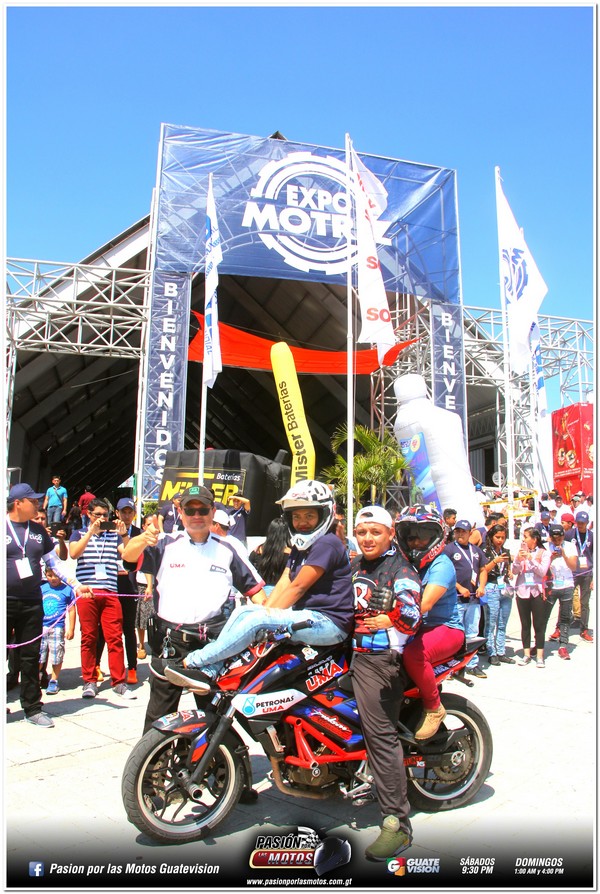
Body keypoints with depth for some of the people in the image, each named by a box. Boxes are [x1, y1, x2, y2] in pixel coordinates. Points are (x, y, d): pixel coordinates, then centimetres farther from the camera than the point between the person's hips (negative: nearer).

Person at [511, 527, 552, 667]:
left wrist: (531, 558, -20)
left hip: (537, 591, -2)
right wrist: (518, 559, -19)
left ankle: (539, 656, 7)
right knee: (525, 624, 8)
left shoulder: (544, 553, 0)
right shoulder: (520, 552, 6)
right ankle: (526, 654, 15)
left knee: (539, 624, 1)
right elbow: (515, 571, -1)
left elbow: (542, 572, -11)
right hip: (522, 591, 3)